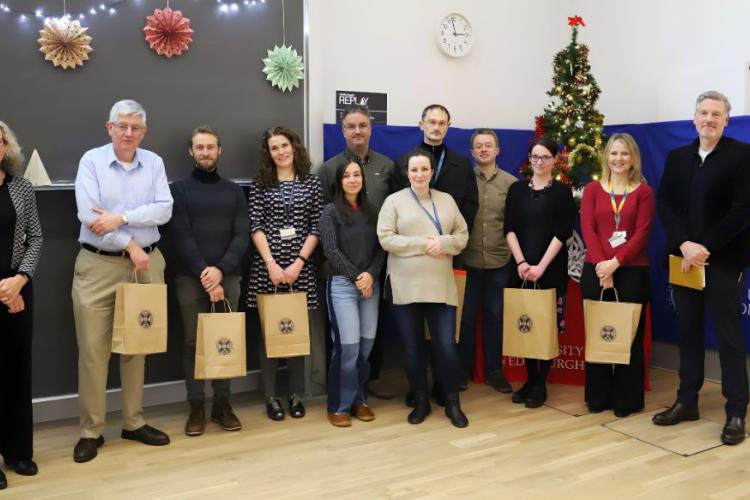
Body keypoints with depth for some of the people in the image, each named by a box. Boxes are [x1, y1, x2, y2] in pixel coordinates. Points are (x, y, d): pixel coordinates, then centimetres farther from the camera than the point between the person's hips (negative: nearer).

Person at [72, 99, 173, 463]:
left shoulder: (154, 163, 5)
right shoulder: (91, 160, -3)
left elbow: (164, 210, -6)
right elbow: (88, 215, -12)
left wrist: (122, 218, -17)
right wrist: (130, 244, -13)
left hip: (146, 264, 3)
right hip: (98, 265, -2)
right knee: (93, 350, 1)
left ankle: (134, 422, 24)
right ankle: (91, 430, 14)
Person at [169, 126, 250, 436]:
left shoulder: (234, 191, 11)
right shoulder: (180, 190, 5)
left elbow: (242, 237, 2)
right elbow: (181, 237, -6)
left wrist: (221, 269, -13)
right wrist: (204, 274, -15)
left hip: (228, 276, 2)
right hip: (191, 278, -2)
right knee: (193, 342, 2)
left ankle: (222, 403, 16)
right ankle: (196, 407, 11)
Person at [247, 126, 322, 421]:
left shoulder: (312, 183, 6)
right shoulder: (260, 185, 5)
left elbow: (316, 228, 1)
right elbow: (255, 227, -2)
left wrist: (299, 262, -9)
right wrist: (271, 263, -12)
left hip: (301, 266, 1)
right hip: (266, 265, 0)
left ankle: (296, 395, 17)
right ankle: (271, 397, 14)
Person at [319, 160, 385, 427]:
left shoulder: (371, 212, 13)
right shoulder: (331, 211, 0)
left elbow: (381, 248, 8)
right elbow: (331, 250, -7)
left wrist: (370, 274, -8)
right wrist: (356, 277, -10)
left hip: (371, 284, 4)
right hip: (342, 284, -4)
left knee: (367, 345, 4)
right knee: (348, 346, -8)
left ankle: (359, 400, 19)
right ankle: (339, 405, 6)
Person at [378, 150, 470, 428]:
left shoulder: (447, 200, 12)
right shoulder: (394, 201, 2)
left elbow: (462, 235, 10)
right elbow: (385, 238, -8)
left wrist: (443, 243, -11)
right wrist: (423, 244, -14)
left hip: (441, 286, 2)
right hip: (405, 286, -1)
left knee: (447, 346, -2)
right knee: (412, 348, 8)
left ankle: (452, 403, 17)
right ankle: (420, 402, 24)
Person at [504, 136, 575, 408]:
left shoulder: (562, 191, 1)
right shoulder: (517, 189, 9)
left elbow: (562, 233, -6)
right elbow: (509, 228, 3)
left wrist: (541, 266, -14)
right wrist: (521, 262, -9)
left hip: (551, 267, -3)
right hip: (521, 266, 3)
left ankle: (541, 384, 9)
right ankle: (529, 379, 17)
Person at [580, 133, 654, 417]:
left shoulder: (643, 191, 5)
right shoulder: (592, 189, 8)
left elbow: (642, 233, -5)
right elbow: (587, 228, -2)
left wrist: (615, 262, -16)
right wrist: (601, 264, -14)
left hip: (632, 271, -1)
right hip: (596, 270, 2)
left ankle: (627, 399, 14)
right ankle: (597, 396, 18)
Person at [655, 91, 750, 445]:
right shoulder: (677, 157, 12)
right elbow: (664, 205, 3)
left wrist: (705, 248, -15)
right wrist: (684, 245, -11)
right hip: (683, 258, 5)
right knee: (688, 333, 12)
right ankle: (686, 402, 22)